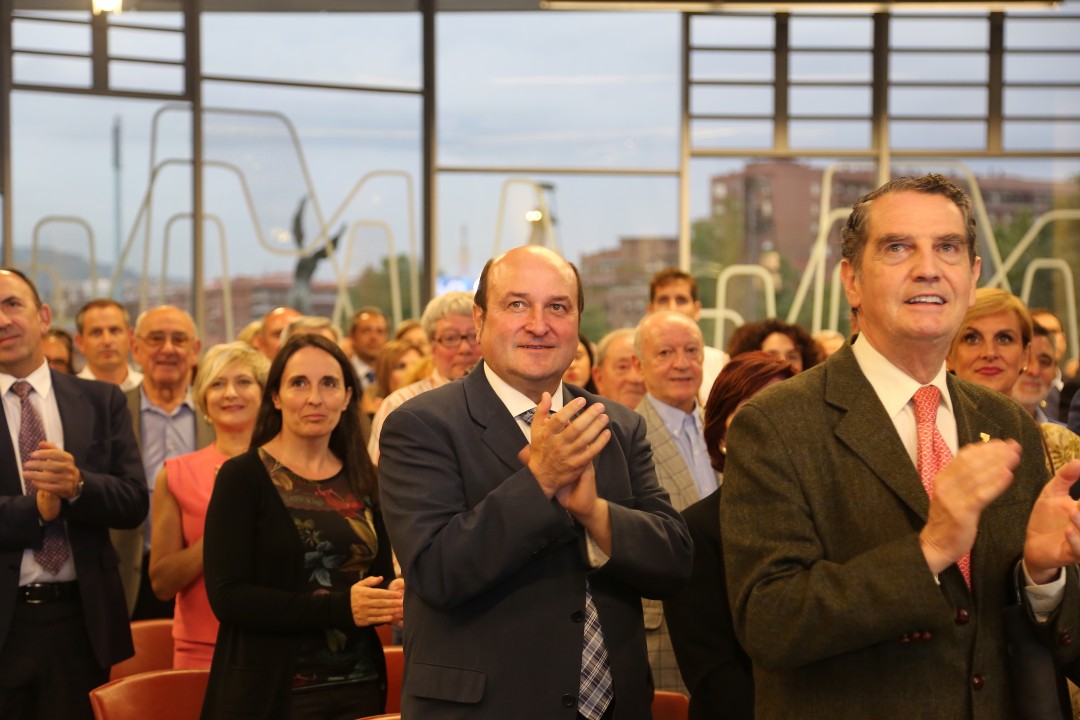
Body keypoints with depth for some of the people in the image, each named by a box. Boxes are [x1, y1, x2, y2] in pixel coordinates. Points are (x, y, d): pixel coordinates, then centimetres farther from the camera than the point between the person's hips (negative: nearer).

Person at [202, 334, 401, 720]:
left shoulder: (362, 481, 7)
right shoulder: (242, 476, -7)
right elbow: (226, 596, -15)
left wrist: (394, 597, -9)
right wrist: (341, 607, -22)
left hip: (359, 687, 5)